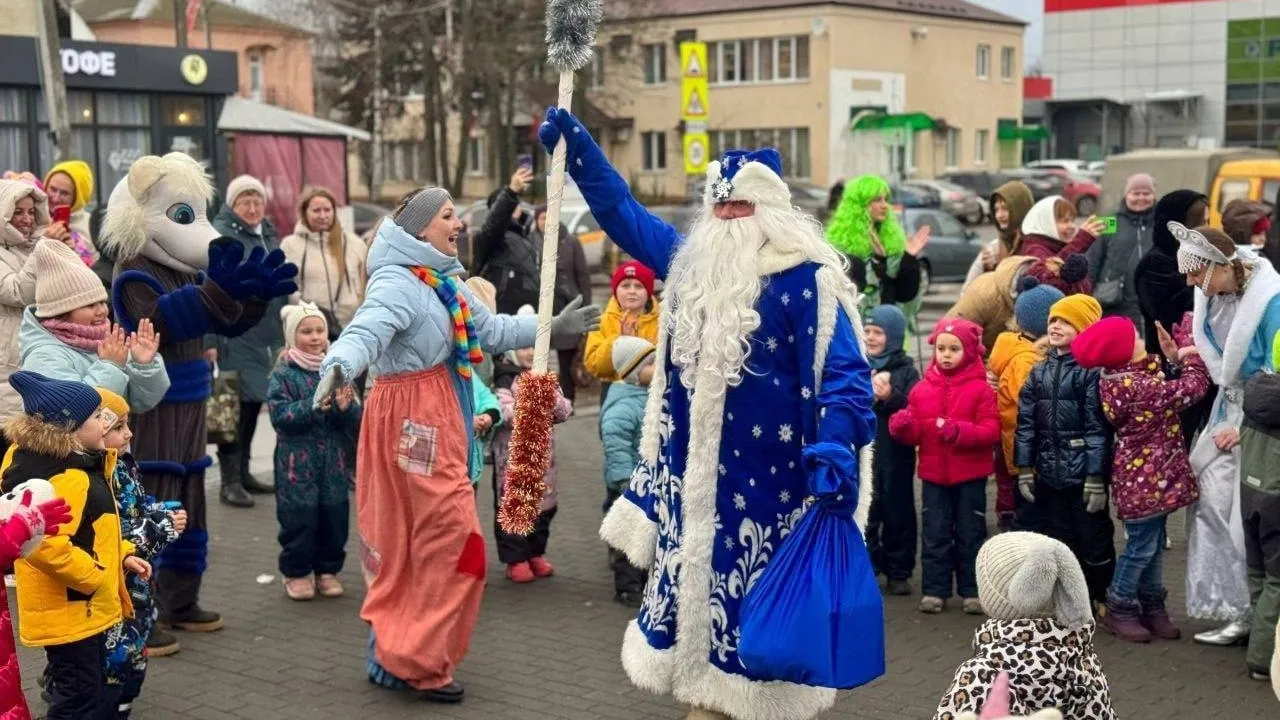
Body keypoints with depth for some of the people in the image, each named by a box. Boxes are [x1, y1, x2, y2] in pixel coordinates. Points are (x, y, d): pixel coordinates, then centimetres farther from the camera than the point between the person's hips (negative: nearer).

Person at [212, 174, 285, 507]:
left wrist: (285, 329, 20)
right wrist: (211, 339, -21)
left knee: (254, 403, 14)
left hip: (269, 335, 8)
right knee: (237, 407, -6)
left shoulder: (268, 233, 16)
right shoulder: (221, 235, -8)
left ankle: (243, 472, 24)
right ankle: (229, 481, 0)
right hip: (238, 335, -8)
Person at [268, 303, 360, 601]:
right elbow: (278, 414, -15)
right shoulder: (283, 375, -3)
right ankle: (296, 572, 17)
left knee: (334, 518, 8)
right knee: (299, 519, 1)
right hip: (297, 462, -3)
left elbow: (357, 419, 3)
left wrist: (345, 407, -19)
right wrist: (314, 405, -23)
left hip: (335, 462, 3)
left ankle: (327, 570, 23)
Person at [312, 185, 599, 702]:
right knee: (448, 538, -6)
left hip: (435, 416, 10)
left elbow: (492, 330, 24)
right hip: (411, 415, -10)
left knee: (407, 540, 13)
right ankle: (412, 661, 3)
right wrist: (340, 365, -56)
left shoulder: (443, 281, 13)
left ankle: (390, 654, 22)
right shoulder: (397, 282, -17)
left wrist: (554, 326, 30)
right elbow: (367, 330, -36)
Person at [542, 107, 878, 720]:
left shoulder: (804, 278, -11)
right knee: (700, 594, 13)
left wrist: (837, 446, -33)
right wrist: (574, 146, 18)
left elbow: (844, 373, -16)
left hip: (767, 484, -7)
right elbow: (624, 213, 22)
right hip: (694, 478, 7)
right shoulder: (691, 261, 10)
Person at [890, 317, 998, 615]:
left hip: (970, 476, -3)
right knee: (935, 534, 7)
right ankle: (935, 590, 13)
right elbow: (915, 432, 7)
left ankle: (972, 591, 15)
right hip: (934, 474, 3)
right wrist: (902, 426, -16)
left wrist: (959, 431, -25)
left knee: (970, 534, 7)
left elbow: (991, 431, -12)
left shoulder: (981, 389, -5)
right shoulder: (922, 389, 4)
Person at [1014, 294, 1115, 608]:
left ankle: (1102, 598, 19)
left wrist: (1096, 477, -15)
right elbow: (1026, 422, 10)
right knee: (1056, 541, 11)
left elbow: (1098, 426, -12)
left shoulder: (1092, 371, -9)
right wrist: (1024, 468, 5)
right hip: (1049, 474, 6)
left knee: (1093, 540, 3)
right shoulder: (1040, 372, 10)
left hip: (1083, 474, -6)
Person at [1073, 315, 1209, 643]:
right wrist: (1189, 352, -6)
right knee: (1141, 546, 1)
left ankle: (1152, 606, 29)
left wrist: (1176, 356, -1)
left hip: (1152, 474, 10)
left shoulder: (1127, 376, 5)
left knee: (1155, 543, 18)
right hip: (1142, 477, -10)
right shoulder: (1133, 387, -26)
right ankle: (1119, 610, 15)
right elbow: (1192, 387, -21)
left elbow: (1171, 390, 10)